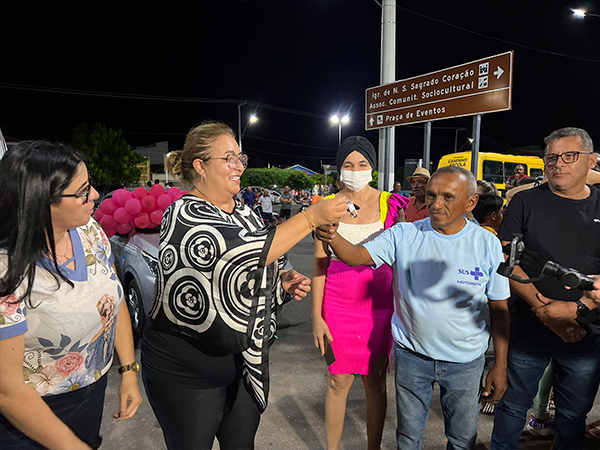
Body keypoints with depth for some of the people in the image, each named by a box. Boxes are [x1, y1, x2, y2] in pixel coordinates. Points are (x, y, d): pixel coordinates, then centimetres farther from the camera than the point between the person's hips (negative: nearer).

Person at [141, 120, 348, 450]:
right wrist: (311, 218, -29)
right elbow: (245, 251, -33)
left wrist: (281, 281, -5)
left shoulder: (244, 213, 5)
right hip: (186, 372, -6)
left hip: (245, 360, 7)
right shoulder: (183, 215, -19)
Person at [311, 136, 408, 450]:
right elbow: (320, 262, 1)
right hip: (338, 306, 0)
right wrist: (317, 316, -2)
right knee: (338, 380, 10)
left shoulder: (391, 204, -2)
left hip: (379, 306, 0)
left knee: (375, 381, 11)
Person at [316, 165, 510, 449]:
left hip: (465, 362, 0)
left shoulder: (487, 244, -9)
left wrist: (500, 365, 0)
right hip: (411, 355, 0)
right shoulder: (404, 235, -10)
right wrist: (332, 236, -37)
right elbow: (356, 256, -16)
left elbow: (498, 307, -2)